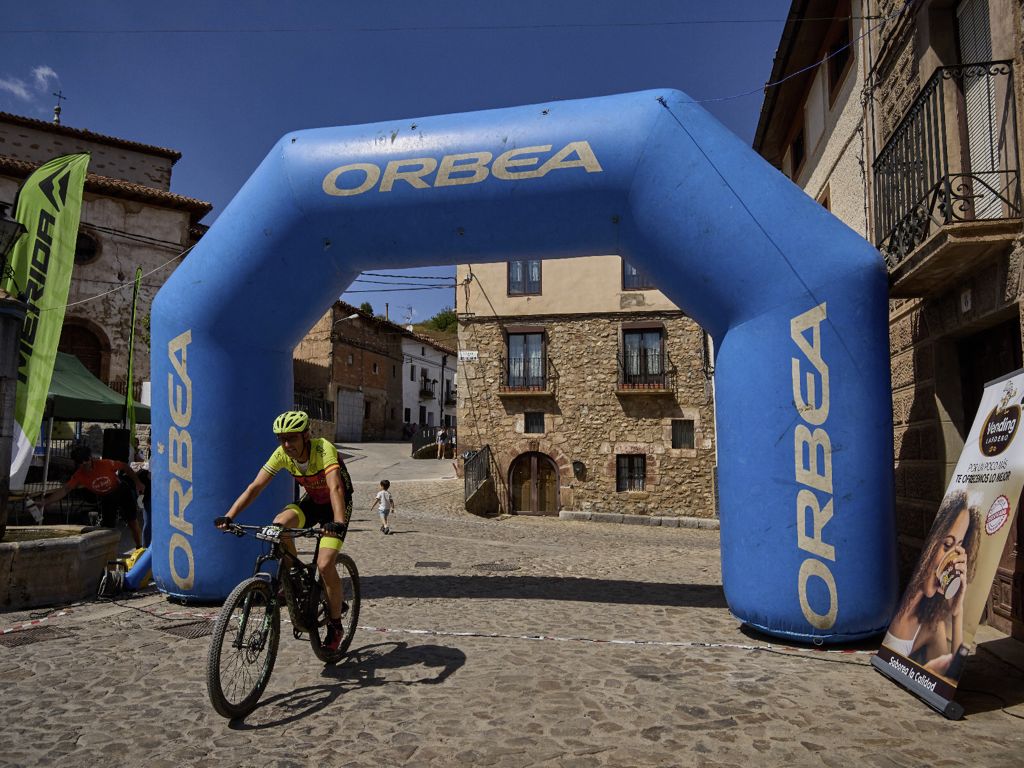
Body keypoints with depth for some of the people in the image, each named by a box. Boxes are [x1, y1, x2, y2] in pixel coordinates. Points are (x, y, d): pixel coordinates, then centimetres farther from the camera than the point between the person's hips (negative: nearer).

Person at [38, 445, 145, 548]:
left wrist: (137, 482, -9)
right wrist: (46, 501, -38)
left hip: (122, 492, -2)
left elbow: (124, 467, -11)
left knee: (132, 522, 0)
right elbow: (65, 489, -26)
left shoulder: (105, 464, -25)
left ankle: (139, 548, 16)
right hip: (105, 499, 2)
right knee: (106, 526, -3)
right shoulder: (79, 476, -18)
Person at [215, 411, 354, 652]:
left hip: (335, 503, -5)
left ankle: (335, 626, 3)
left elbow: (335, 488, -45)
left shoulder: (323, 449, -32)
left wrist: (339, 522, -60)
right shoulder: (282, 454, -16)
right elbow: (255, 487, -18)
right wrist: (228, 517, -30)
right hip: (312, 501, 5)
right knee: (279, 525, -27)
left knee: (324, 565, -18)